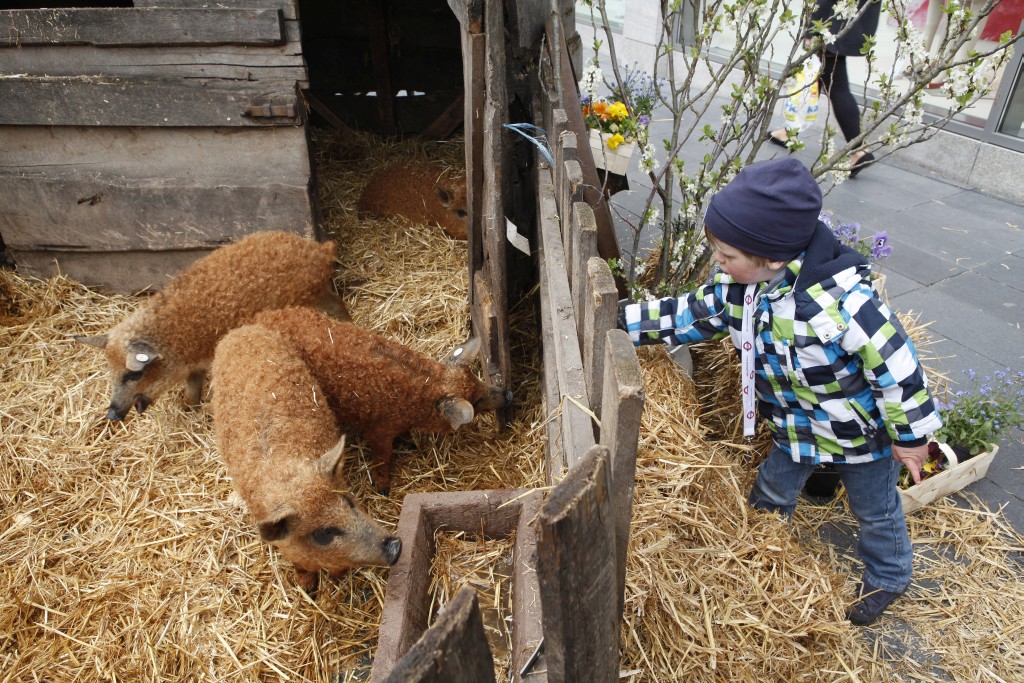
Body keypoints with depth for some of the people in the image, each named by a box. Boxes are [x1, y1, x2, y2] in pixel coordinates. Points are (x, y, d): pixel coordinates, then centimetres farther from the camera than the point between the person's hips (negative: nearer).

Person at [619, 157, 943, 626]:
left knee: (875, 510, 21)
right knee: (770, 494, 25)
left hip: (863, 433, -5)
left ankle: (887, 579, 50)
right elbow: (690, 315, -4)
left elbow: (896, 364, -28)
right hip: (796, 427, 6)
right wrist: (620, 321, -10)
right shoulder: (737, 285, -19)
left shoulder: (841, 302, -40)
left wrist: (910, 436, -16)